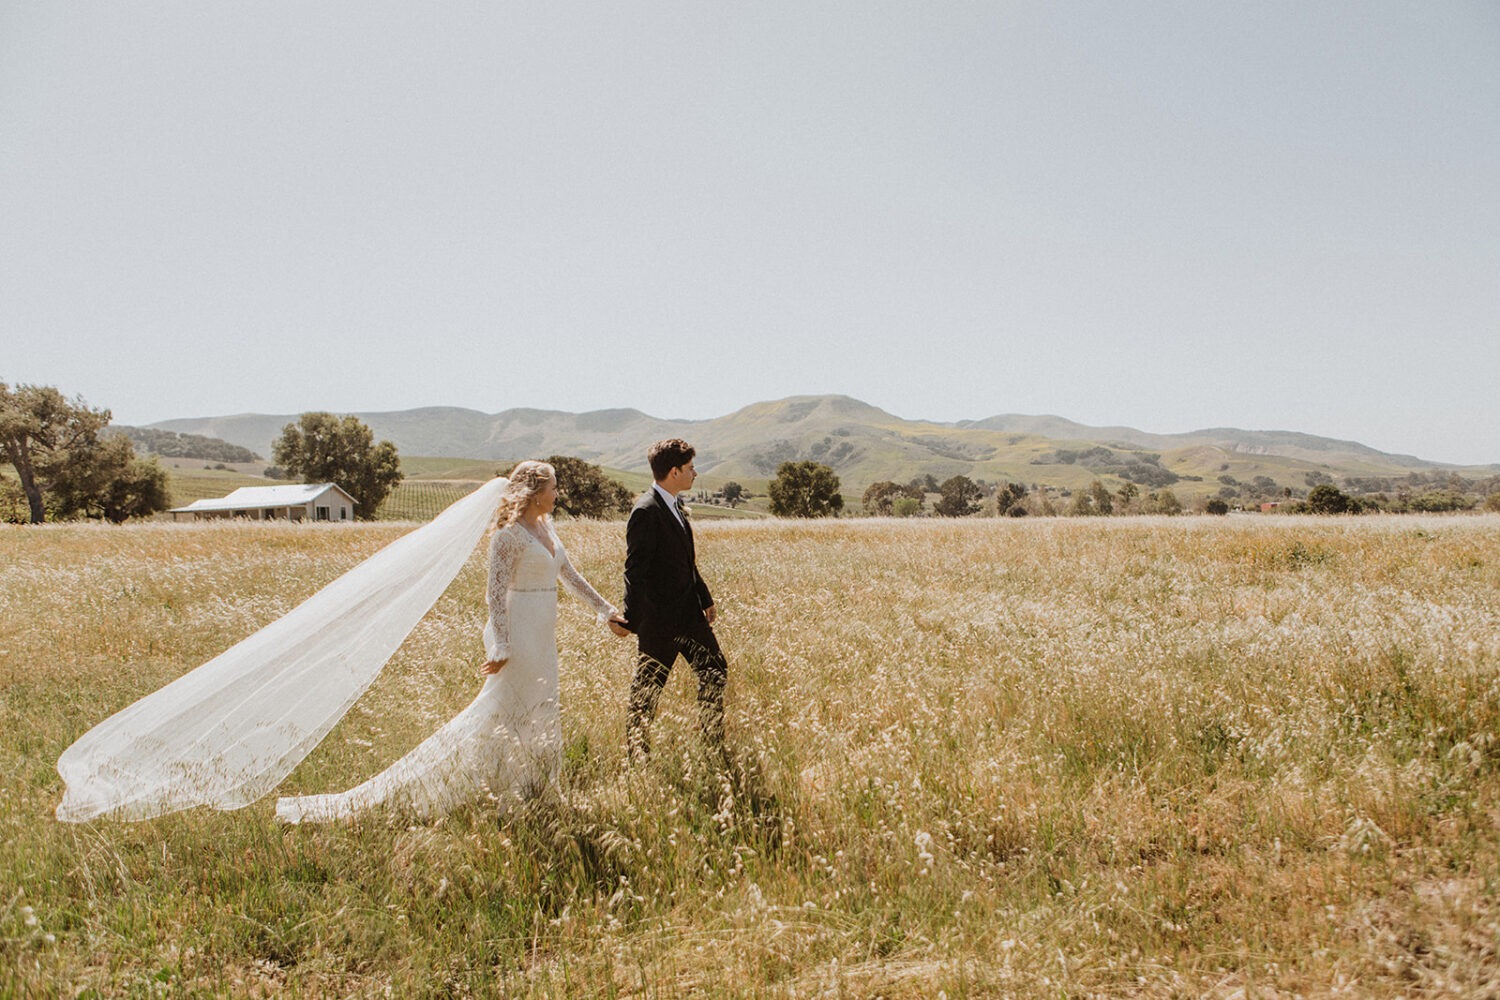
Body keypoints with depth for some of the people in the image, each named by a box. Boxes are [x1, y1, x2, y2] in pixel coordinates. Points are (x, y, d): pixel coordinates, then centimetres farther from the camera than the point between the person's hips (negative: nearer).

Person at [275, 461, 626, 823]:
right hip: (518, 633, -9)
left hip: (542, 639, 9)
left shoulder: (545, 527, 11)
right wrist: (502, 647, -21)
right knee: (502, 714, -5)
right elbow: (496, 591, -18)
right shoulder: (509, 533, -15)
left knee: (537, 718, 12)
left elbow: (569, 574, 19)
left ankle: (520, 799, 22)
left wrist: (605, 608, 19)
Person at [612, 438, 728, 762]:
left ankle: (715, 747, 23)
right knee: (648, 687, 3)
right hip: (659, 617, -9)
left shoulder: (675, 506, 11)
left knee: (715, 669, 12)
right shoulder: (646, 511, -18)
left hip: (688, 611, 9)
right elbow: (635, 569, -20)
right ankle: (637, 755, 18)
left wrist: (705, 598, 23)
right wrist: (629, 619, -20)